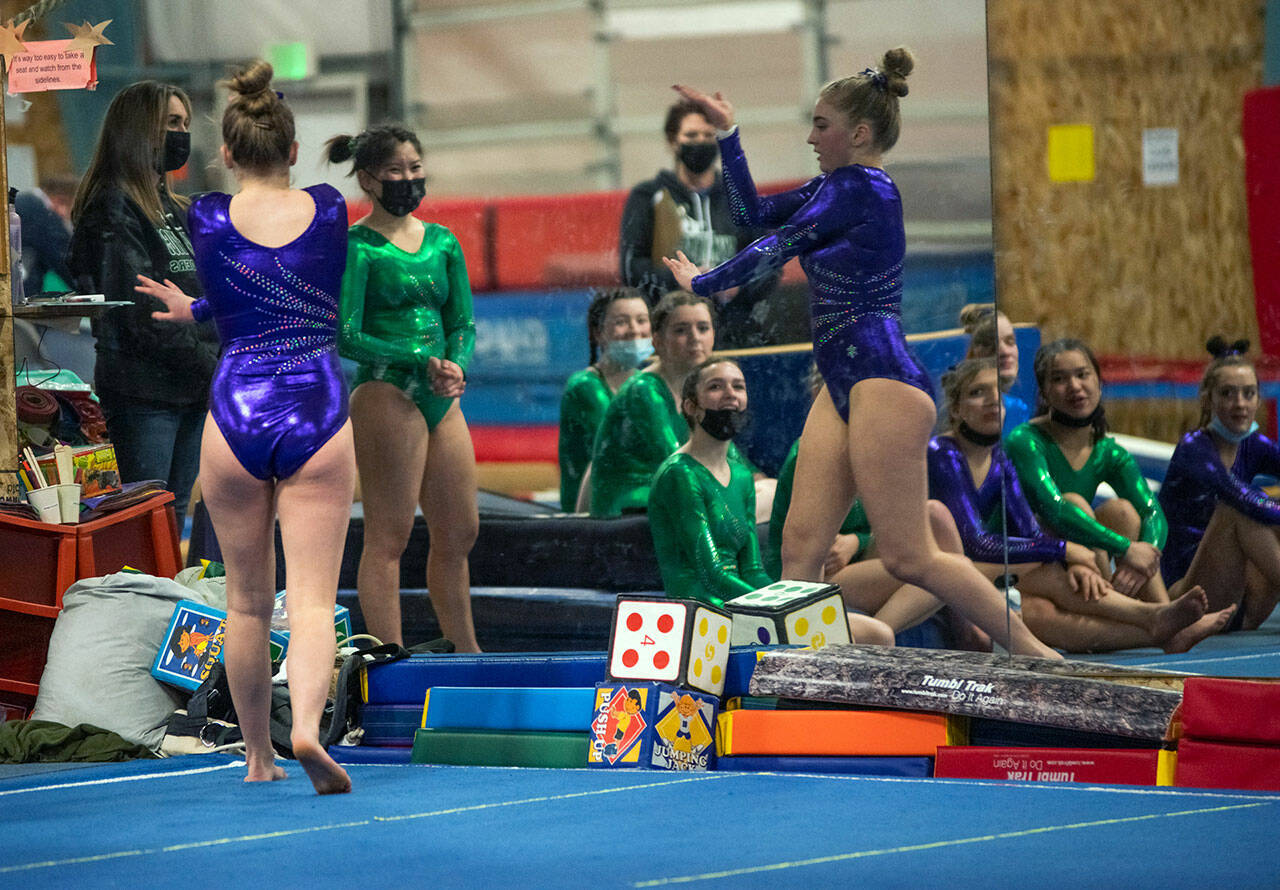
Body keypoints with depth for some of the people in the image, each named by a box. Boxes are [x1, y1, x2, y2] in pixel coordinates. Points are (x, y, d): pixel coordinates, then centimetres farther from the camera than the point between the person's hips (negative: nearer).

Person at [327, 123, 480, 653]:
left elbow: (463, 322, 15)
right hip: (386, 394, -7)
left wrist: (457, 365, -7)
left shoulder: (442, 243, 14)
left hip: (441, 398, 7)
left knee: (460, 533, 11)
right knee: (388, 536, -7)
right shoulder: (357, 247, -5)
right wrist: (423, 362, -18)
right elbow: (347, 337, -11)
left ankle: (465, 653, 24)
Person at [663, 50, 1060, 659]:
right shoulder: (837, 188, 17)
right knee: (800, 547, 1)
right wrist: (726, 135, 18)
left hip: (884, 385, -10)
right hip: (844, 388, 10)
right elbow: (754, 214, 23)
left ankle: (1035, 655, -1)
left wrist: (700, 282, 7)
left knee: (908, 558, -9)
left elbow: (773, 250, -7)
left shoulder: (861, 187, -12)